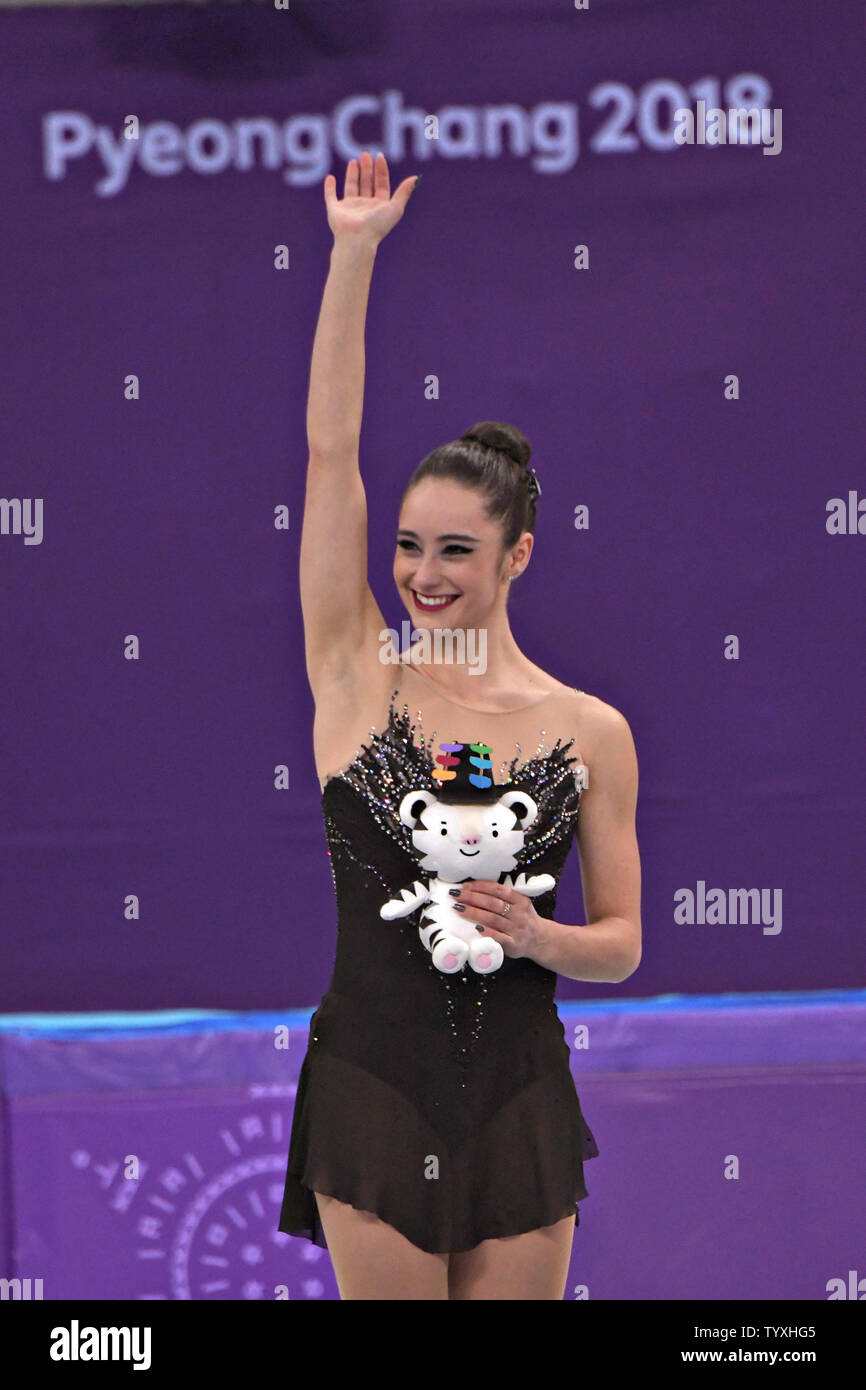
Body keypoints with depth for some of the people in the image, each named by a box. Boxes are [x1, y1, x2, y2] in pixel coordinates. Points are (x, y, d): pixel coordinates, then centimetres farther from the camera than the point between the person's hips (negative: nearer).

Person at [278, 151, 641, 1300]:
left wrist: (537, 938, -15)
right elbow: (331, 448, -4)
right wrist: (354, 256, -8)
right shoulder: (357, 675, 1)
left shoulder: (592, 732, 1)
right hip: (372, 1089, 0)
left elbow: (622, 944, 7)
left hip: (518, 1105, 1)